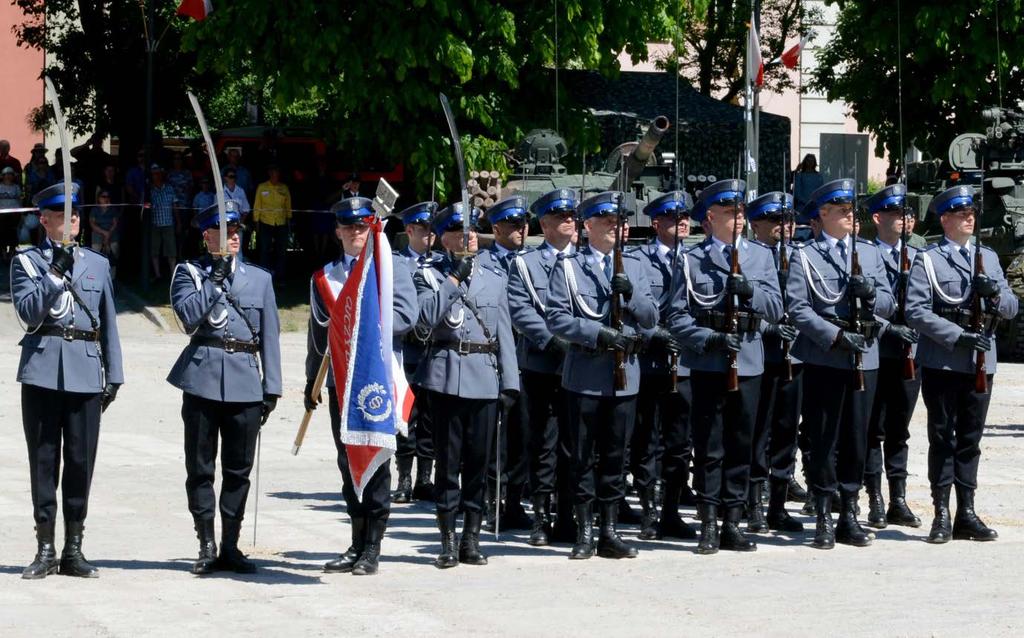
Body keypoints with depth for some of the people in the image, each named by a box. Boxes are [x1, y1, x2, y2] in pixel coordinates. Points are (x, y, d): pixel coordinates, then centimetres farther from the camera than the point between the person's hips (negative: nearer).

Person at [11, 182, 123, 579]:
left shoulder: (97, 264, 14)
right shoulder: (27, 261, 6)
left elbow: (108, 323, 15)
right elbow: (29, 313, -7)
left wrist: (114, 375, 10)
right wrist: (56, 273, -14)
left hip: (86, 373, 2)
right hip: (43, 371, -2)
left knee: (81, 461, 3)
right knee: (44, 460, 1)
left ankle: (73, 550, 10)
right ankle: (45, 549, 7)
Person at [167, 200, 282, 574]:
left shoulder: (259, 279, 15)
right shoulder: (189, 273, 7)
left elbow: (270, 337, 13)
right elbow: (189, 315, -10)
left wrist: (271, 388, 7)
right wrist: (215, 280, -12)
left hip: (245, 384, 2)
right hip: (202, 379, -2)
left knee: (239, 469, 4)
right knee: (200, 467, 1)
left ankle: (230, 546, 11)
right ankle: (207, 546, 8)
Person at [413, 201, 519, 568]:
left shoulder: (494, 279, 14)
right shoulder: (430, 277, 6)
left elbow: (504, 333, 12)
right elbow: (425, 321, -11)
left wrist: (509, 382, 4)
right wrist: (454, 280, -12)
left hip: (485, 379, 3)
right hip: (446, 378, -3)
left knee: (479, 461, 4)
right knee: (448, 459, 0)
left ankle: (471, 539, 11)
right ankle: (447, 542, 5)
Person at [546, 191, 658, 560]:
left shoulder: (633, 267, 14)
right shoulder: (568, 268, 1)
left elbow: (651, 318, 9)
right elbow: (556, 318, -8)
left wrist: (631, 295, -11)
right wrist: (598, 333, -18)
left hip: (625, 376, 4)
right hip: (585, 374, -4)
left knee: (616, 456, 7)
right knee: (583, 457, 1)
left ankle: (610, 533, 13)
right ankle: (584, 534, 6)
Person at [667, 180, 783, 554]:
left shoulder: (761, 257, 12)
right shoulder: (693, 260, 2)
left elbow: (775, 309, 5)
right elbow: (677, 316, -3)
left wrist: (751, 291, -13)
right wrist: (709, 339, -18)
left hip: (748, 364, 3)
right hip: (708, 365, -3)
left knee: (740, 446, 6)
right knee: (708, 448, -1)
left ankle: (732, 524, 13)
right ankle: (709, 526, 4)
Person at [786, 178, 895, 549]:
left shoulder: (870, 254, 15)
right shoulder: (805, 257, 1)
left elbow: (888, 304, 11)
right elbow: (798, 309, -9)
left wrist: (871, 294, -12)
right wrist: (836, 336, -18)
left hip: (864, 359, 4)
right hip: (824, 361, -4)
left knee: (857, 438, 8)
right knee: (824, 440, 0)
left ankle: (849, 516, 15)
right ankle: (824, 520, 5)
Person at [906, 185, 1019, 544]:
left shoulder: (988, 258, 15)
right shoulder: (927, 261, -1)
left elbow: (1011, 308, 12)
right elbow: (916, 312, -11)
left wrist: (995, 294, -11)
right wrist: (958, 336, -20)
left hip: (980, 363, 4)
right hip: (941, 363, -4)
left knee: (970, 440, 9)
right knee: (942, 439, 1)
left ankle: (966, 514, 15)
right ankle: (942, 515, 5)